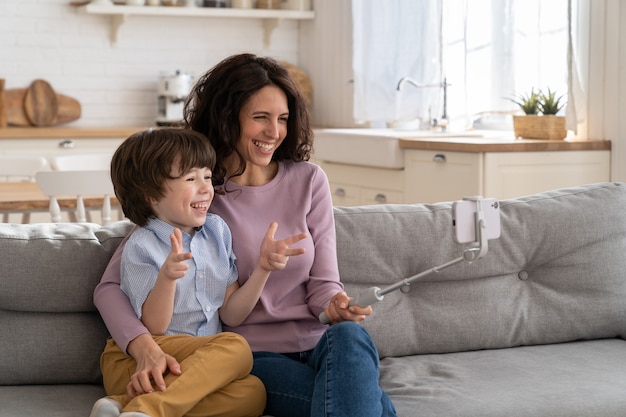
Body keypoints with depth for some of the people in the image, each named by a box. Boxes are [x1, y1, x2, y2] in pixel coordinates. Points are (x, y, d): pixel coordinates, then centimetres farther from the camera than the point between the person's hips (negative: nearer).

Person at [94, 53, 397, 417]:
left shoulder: (308, 180, 8)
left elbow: (323, 281, 8)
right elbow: (110, 286, -5)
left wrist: (335, 305, -18)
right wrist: (145, 347, -25)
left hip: (316, 345, 4)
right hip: (249, 356, -4)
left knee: (349, 335, -36)